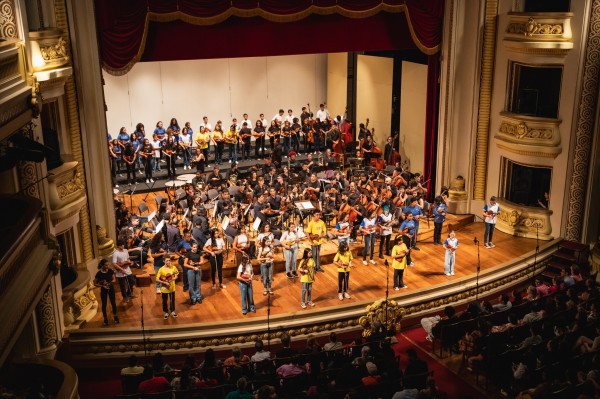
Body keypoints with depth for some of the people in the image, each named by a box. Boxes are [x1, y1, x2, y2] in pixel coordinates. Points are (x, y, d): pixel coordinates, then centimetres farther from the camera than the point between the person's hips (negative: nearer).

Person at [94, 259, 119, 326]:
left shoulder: (110, 271, -10)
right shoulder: (99, 273, -17)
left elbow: (114, 279, -1)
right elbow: (95, 283, -9)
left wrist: (112, 282, -23)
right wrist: (102, 285, -21)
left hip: (111, 288, 2)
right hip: (103, 290, -2)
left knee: (113, 303, 9)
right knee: (104, 304, 8)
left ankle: (115, 316, 28)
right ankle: (105, 318, 24)